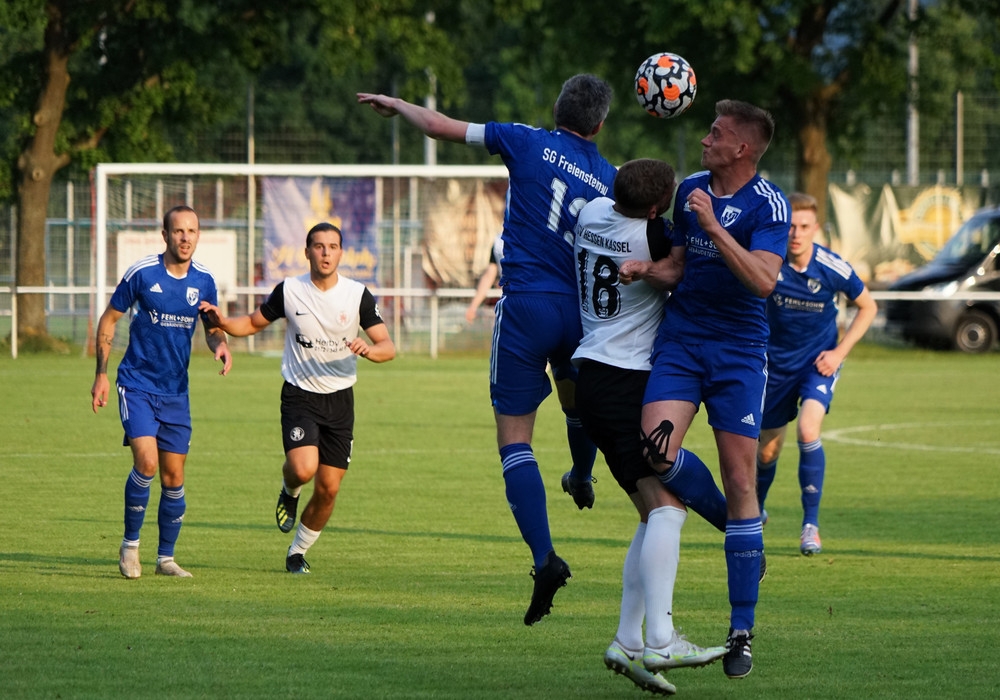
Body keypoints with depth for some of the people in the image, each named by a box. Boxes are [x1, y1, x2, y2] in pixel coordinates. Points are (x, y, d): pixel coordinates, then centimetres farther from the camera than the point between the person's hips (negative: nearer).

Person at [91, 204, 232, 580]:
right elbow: (109, 319, 0)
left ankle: (166, 557, 18)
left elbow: (212, 327, 14)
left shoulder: (203, 281, 0)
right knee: (146, 462, -20)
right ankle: (130, 544, -1)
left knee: (174, 477, 4)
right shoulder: (142, 273, -10)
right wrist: (101, 374, -3)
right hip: (137, 385, -4)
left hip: (176, 390, 4)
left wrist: (221, 345, -10)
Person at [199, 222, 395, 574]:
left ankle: (298, 551, 23)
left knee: (328, 488, 0)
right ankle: (289, 491, 12)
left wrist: (369, 349, -28)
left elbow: (388, 347, -4)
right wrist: (222, 321, -11)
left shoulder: (358, 295, -4)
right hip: (299, 395, -2)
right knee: (303, 469, -26)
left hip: (340, 399, 2)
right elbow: (253, 323, 10)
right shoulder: (289, 290, -4)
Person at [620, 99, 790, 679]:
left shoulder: (769, 205, -11)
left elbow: (762, 281, -23)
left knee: (740, 480, -5)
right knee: (658, 446, -20)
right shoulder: (690, 190, 8)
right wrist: (648, 269, 0)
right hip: (681, 339, 4)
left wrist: (713, 227, -28)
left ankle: (742, 632, 3)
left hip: (740, 350, -4)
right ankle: (736, 523, 12)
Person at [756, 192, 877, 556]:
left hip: (818, 361, -2)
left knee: (808, 431, -26)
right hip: (776, 362, 2)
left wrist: (839, 352, -8)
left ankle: (811, 525, -15)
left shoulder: (832, 268, -18)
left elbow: (868, 307, -2)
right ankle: (755, 511, 42)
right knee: (767, 450, 11)